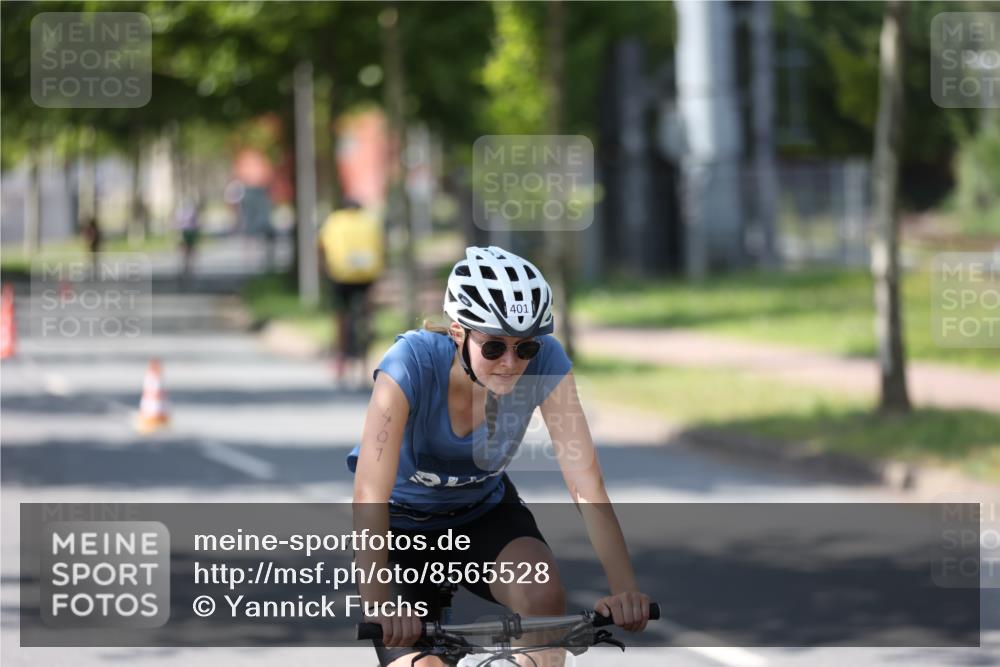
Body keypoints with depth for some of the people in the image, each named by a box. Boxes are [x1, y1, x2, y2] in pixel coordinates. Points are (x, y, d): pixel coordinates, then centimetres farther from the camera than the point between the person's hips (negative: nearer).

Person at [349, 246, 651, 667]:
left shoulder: (544, 361, -25)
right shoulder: (414, 362, -33)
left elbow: (586, 483, -28)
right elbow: (370, 495, -40)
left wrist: (624, 588, -41)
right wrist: (378, 607, -52)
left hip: (483, 512, 2)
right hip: (402, 519, -2)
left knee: (543, 592, -29)